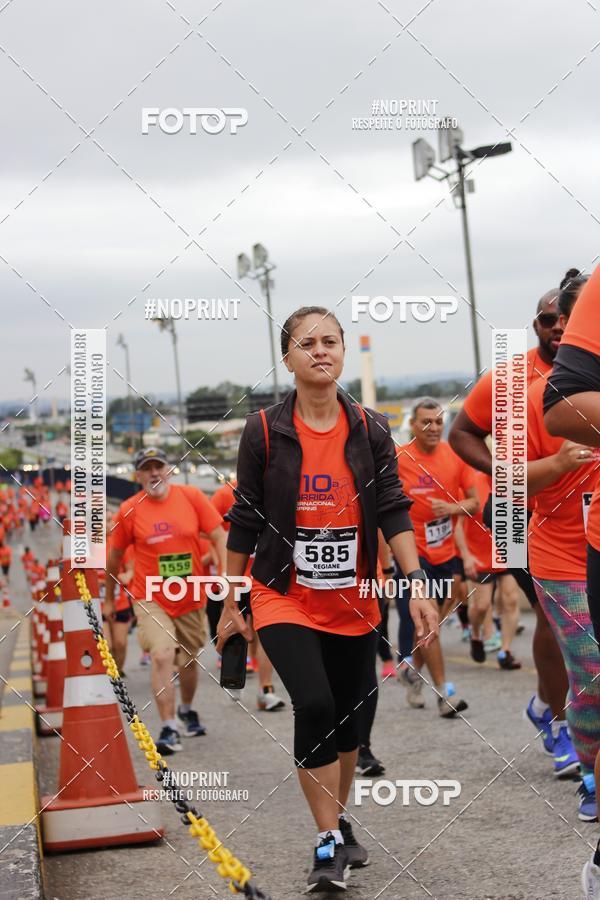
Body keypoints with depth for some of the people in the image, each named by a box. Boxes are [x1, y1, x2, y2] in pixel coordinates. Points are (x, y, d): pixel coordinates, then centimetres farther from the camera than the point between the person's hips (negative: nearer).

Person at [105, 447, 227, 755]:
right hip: (151, 599, -2)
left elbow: (218, 537, -3)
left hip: (191, 598, 2)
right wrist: (109, 598, 12)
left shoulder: (191, 496, -6)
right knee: (162, 656, -20)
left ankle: (187, 709, 44)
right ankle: (169, 729, -13)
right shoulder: (129, 510, -7)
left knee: (189, 660, 16)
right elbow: (114, 557, 5)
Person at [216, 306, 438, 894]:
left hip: (353, 604, 3)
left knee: (346, 717, 12)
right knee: (314, 705, -20)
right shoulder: (264, 431, -6)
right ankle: (329, 845, -7)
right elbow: (244, 522, 0)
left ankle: (339, 824, 35)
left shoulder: (371, 431, 0)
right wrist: (231, 605, 4)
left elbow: (393, 511, -3)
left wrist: (416, 585, -15)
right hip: (284, 598, -3)